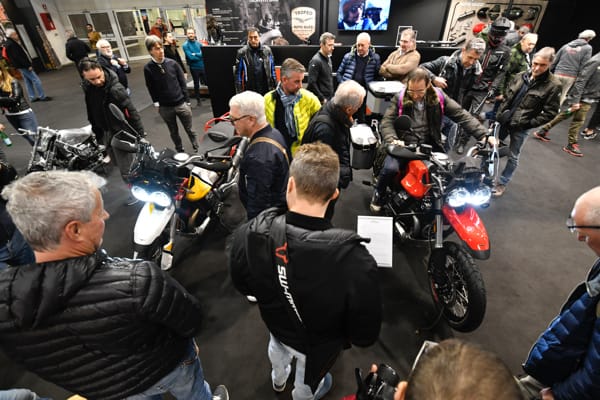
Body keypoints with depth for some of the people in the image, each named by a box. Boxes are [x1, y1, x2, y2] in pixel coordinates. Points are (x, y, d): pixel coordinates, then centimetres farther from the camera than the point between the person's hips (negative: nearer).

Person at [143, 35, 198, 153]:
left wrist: (187, 101, 0)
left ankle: (197, 149, 30)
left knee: (189, 129, 11)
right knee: (174, 132, 15)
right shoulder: (148, 68, -6)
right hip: (165, 107, 0)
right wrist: (157, 104, -1)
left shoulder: (172, 63, -4)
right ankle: (180, 152, 33)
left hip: (181, 104, 0)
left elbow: (183, 83, 1)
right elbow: (151, 89, 1)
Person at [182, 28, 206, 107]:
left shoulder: (199, 43, 6)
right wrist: (200, 55, -9)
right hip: (194, 67, -2)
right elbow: (191, 57, -16)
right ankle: (198, 99, 22)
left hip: (203, 66, 2)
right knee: (196, 84, 10)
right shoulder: (185, 45, -6)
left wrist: (195, 54, -15)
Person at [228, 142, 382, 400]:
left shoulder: (250, 234, -32)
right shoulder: (354, 261, -43)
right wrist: (346, 336, -4)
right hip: (317, 342, -3)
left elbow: (241, 284, -11)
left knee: (278, 347, 40)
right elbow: (365, 336, -27)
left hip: (275, 322, 4)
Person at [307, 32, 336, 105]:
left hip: (329, 99, 9)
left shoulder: (328, 58, 13)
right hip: (320, 101, -8)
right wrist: (322, 99, -17)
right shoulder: (316, 61, -14)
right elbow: (311, 83, -20)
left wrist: (332, 95, 12)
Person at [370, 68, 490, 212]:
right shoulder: (400, 98, -1)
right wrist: (392, 140, -29)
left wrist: (484, 135, -12)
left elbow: (462, 116, -1)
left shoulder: (439, 97, 1)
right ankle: (378, 193, 4)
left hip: (429, 145, 2)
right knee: (390, 168, -30)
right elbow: (387, 121, -8)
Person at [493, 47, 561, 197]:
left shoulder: (553, 85, -11)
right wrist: (500, 114, 1)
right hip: (504, 121, 4)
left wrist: (528, 124, -16)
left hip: (521, 128, -4)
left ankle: (502, 183, 20)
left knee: (513, 157, 6)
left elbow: (550, 113, -11)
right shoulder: (521, 76, 1)